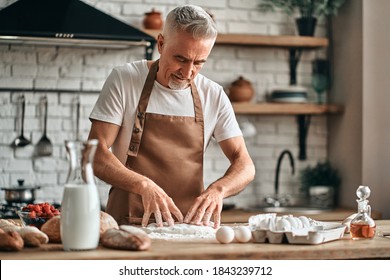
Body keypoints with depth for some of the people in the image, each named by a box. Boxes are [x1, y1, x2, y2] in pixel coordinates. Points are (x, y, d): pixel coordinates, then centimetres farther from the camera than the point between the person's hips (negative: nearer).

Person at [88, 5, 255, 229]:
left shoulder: (214, 95, 7)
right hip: (130, 225, -2)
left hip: (190, 225, 3)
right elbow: (96, 153, -5)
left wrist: (218, 189, -14)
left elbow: (245, 165, 8)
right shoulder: (124, 79, 0)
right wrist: (144, 185, -21)